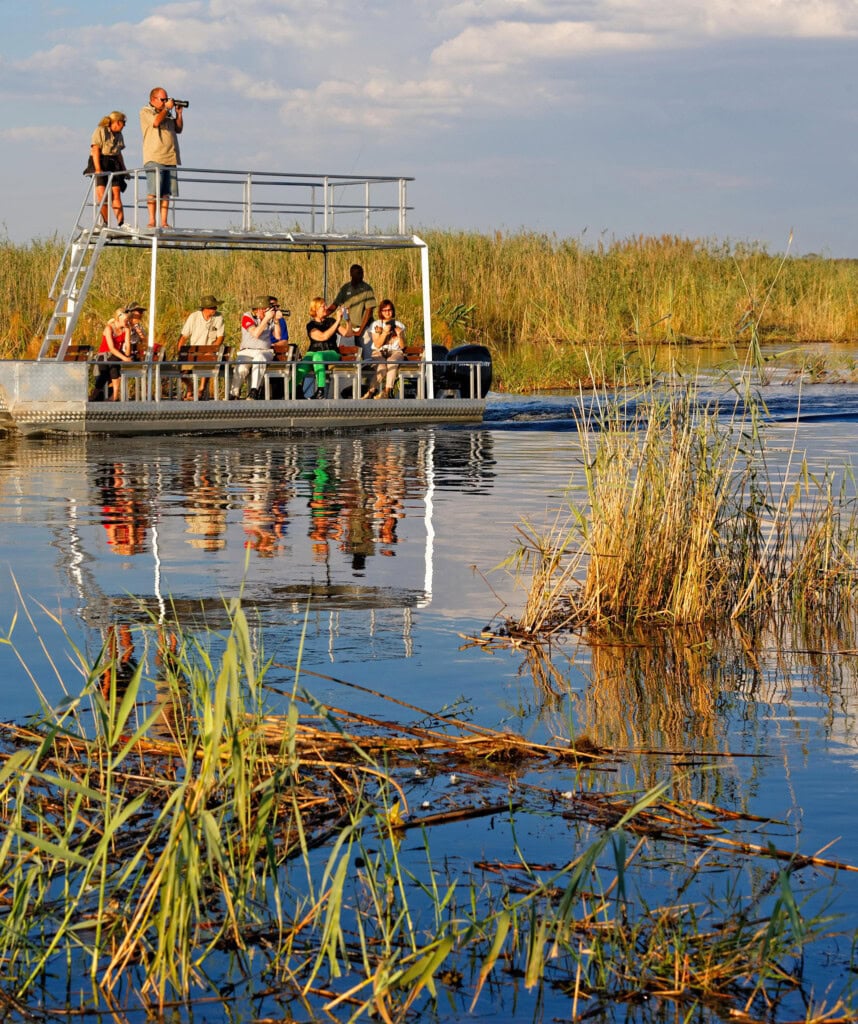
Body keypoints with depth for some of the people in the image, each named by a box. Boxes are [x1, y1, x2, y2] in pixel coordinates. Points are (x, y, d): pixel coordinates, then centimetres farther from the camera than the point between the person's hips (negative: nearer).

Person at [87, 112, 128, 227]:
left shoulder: (118, 135, 17)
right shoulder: (100, 131, -4)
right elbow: (96, 150, -12)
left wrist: (124, 170, 13)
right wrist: (98, 169, -21)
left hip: (114, 165, 5)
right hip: (100, 163, -5)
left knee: (116, 193, -8)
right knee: (101, 193, -13)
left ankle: (120, 222, -15)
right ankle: (105, 222, -8)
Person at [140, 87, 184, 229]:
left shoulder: (168, 114, 22)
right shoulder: (146, 112, 3)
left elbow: (178, 129, 22)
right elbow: (156, 121, -15)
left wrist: (179, 113, 10)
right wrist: (167, 108, -4)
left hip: (170, 158, 6)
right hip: (154, 158, -6)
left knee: (166, 193, 1)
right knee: (154, 191, -9)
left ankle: (164, 222, 0)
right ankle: (152, 221, -8)